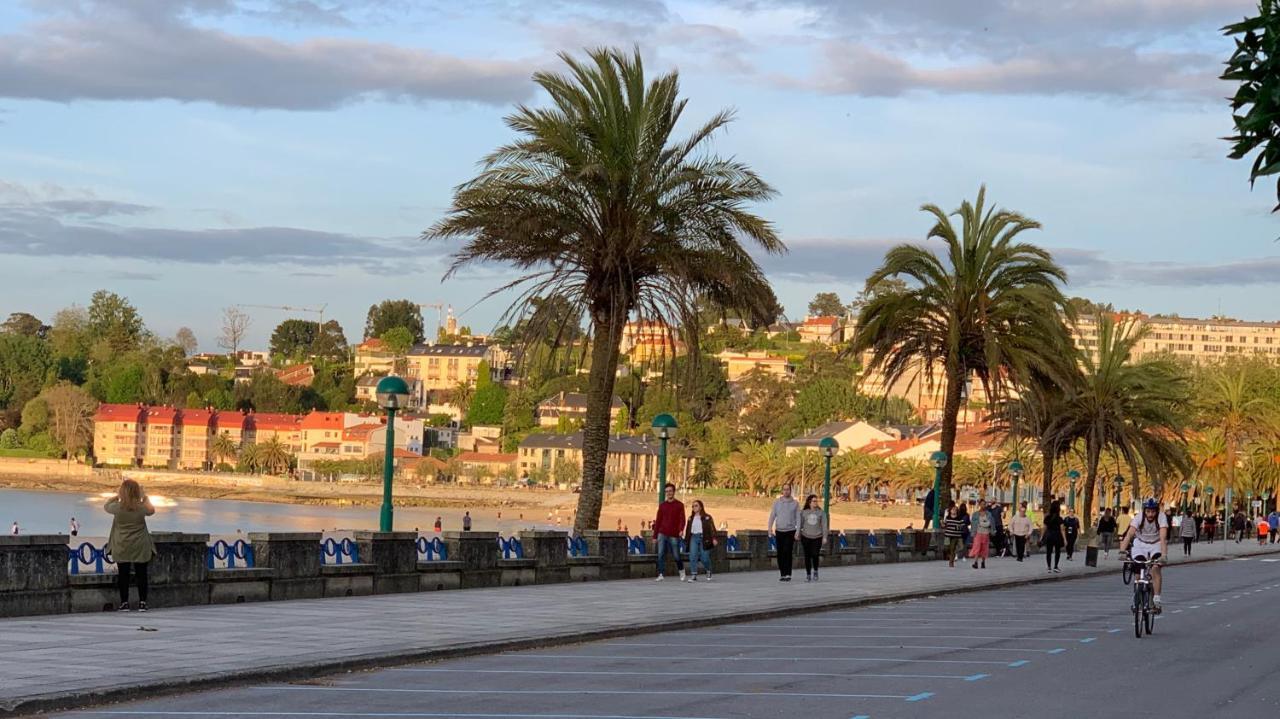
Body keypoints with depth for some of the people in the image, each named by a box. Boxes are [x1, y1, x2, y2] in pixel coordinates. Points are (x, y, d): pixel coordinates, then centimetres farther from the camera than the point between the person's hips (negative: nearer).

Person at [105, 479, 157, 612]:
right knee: (141, 575, 8)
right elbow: (151, 510, 13)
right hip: (140, 548, 0)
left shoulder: (117, 507, -12)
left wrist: (117, 496, 20)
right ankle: (142, 602, 8)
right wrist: (144, 497, 22)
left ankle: (124, 602, 9)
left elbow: (106, 506, 10)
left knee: (123, 575, 8)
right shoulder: (141, 508, -11)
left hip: (122, 548, 0)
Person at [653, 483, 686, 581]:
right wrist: (655, 536, 10)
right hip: (662, 534, 3)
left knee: (677, 556, 4)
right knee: (661, 555, -8)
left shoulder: (679, 505, 2)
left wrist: (681, 529, -26)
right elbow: (658, 521, 13)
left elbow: (682, 519, -6)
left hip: (674, 535, -3)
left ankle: (682, 571, 28)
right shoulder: (662, 505, 11)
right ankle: (661, 574, -6)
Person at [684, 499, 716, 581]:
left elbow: (712, 528, -7)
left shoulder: (707, 517, -1)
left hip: (704, 538, -4)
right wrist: (686, 541, 12)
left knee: (704, 558, -2)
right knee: (693, 557, -10)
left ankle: (708, 571, 28)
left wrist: (713, 538, -17)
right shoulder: (691, 518, 13)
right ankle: (693, 575, -8)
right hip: (693, 538, 4)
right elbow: (688, 530, 15)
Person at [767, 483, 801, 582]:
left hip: (790, 531, -2)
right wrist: (770, 529, -4)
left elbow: (798, 518, 0)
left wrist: (798, 531, -10)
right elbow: (772, 516, 6)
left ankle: (788, 574, -12)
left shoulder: (795, 503, 2)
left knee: (788, 552, -13)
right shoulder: (776, 502, 6)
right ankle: (782, 574, 11)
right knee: (780, 554, 3)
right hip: (779, 531, 2)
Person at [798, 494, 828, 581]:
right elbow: (800, 524, 8)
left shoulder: (821, 512, 1)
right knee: (807, 556, 2)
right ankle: (808, 575, 12)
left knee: (815, 555, -9)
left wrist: (825, 537, -5)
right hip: (806, 537, 1)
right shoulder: (803, 512, 3)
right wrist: (798, 535, 8)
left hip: (817, 537, -1)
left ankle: (815, 571, 17)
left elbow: (824, 525, 0)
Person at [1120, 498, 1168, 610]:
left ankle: (1156, 600, -19)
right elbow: (1129, 535, -33)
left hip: (1156, 545, -1)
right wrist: (1122, 551, -47)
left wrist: (1164, 555, -50)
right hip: (1140, 544, 1)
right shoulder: (1139, 518, -22)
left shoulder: (1161, 518, -24)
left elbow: (1163, 538, -36)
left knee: (1155, 568, -24)